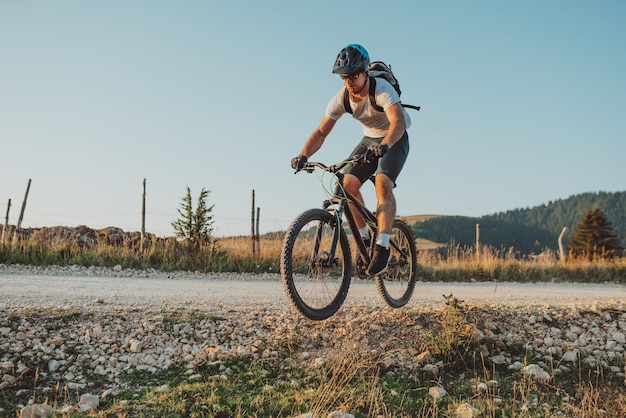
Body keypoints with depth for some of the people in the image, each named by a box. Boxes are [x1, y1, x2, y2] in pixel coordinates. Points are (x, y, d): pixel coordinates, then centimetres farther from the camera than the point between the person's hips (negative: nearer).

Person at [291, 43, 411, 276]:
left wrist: (384, 145, -63)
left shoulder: (382, 89, -29)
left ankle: (382, 247, -31)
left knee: (382, 182, -29)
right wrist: (303, 155, -34)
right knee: (348, 183, -14)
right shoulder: (341, 99, -15)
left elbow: (398, 122, -44)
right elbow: (321, 132, -17)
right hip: (370, 139, 5)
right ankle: (365, 238, 1)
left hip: (395, 139, -5)